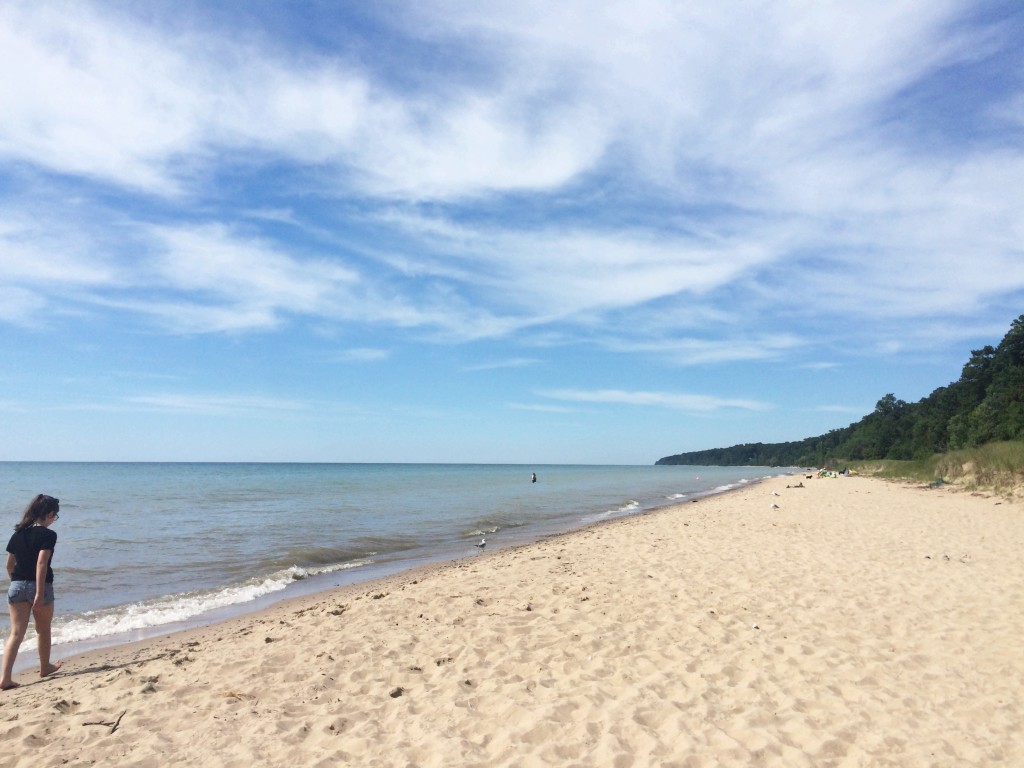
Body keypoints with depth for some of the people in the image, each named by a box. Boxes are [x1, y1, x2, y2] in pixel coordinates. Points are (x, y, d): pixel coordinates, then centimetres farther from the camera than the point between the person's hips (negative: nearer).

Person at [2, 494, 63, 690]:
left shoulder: (18, 533, 7)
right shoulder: (48, 535, -13)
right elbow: (41, 563, -21)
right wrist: (40, 593, -20)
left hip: (17, 586, 5)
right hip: (39, 586, -5)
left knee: (16, 633, 4)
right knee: (43, 630, 16)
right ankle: (45, 667, 33)